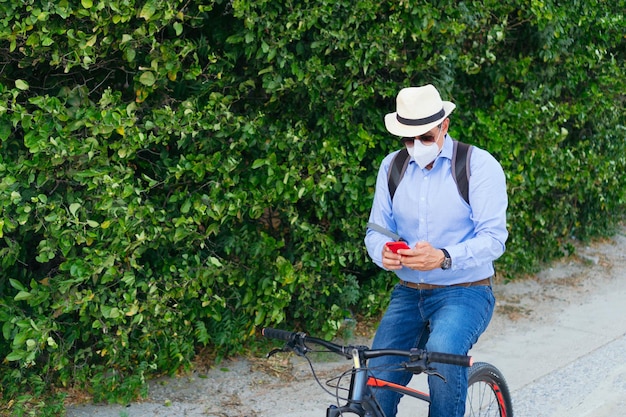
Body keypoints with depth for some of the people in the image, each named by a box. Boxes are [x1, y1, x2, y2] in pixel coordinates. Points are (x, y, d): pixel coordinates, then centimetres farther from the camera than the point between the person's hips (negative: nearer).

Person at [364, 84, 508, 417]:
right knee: (376, 382, -12)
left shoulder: (479, 165, -7)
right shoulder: (392, 167, 7)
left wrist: (444, 257, -31)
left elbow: (493, 237, -14)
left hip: (465, 292, -4)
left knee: (443, 348, -35)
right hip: (408, 292, 4)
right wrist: (383, 252, -18)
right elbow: (376, 229, 8)